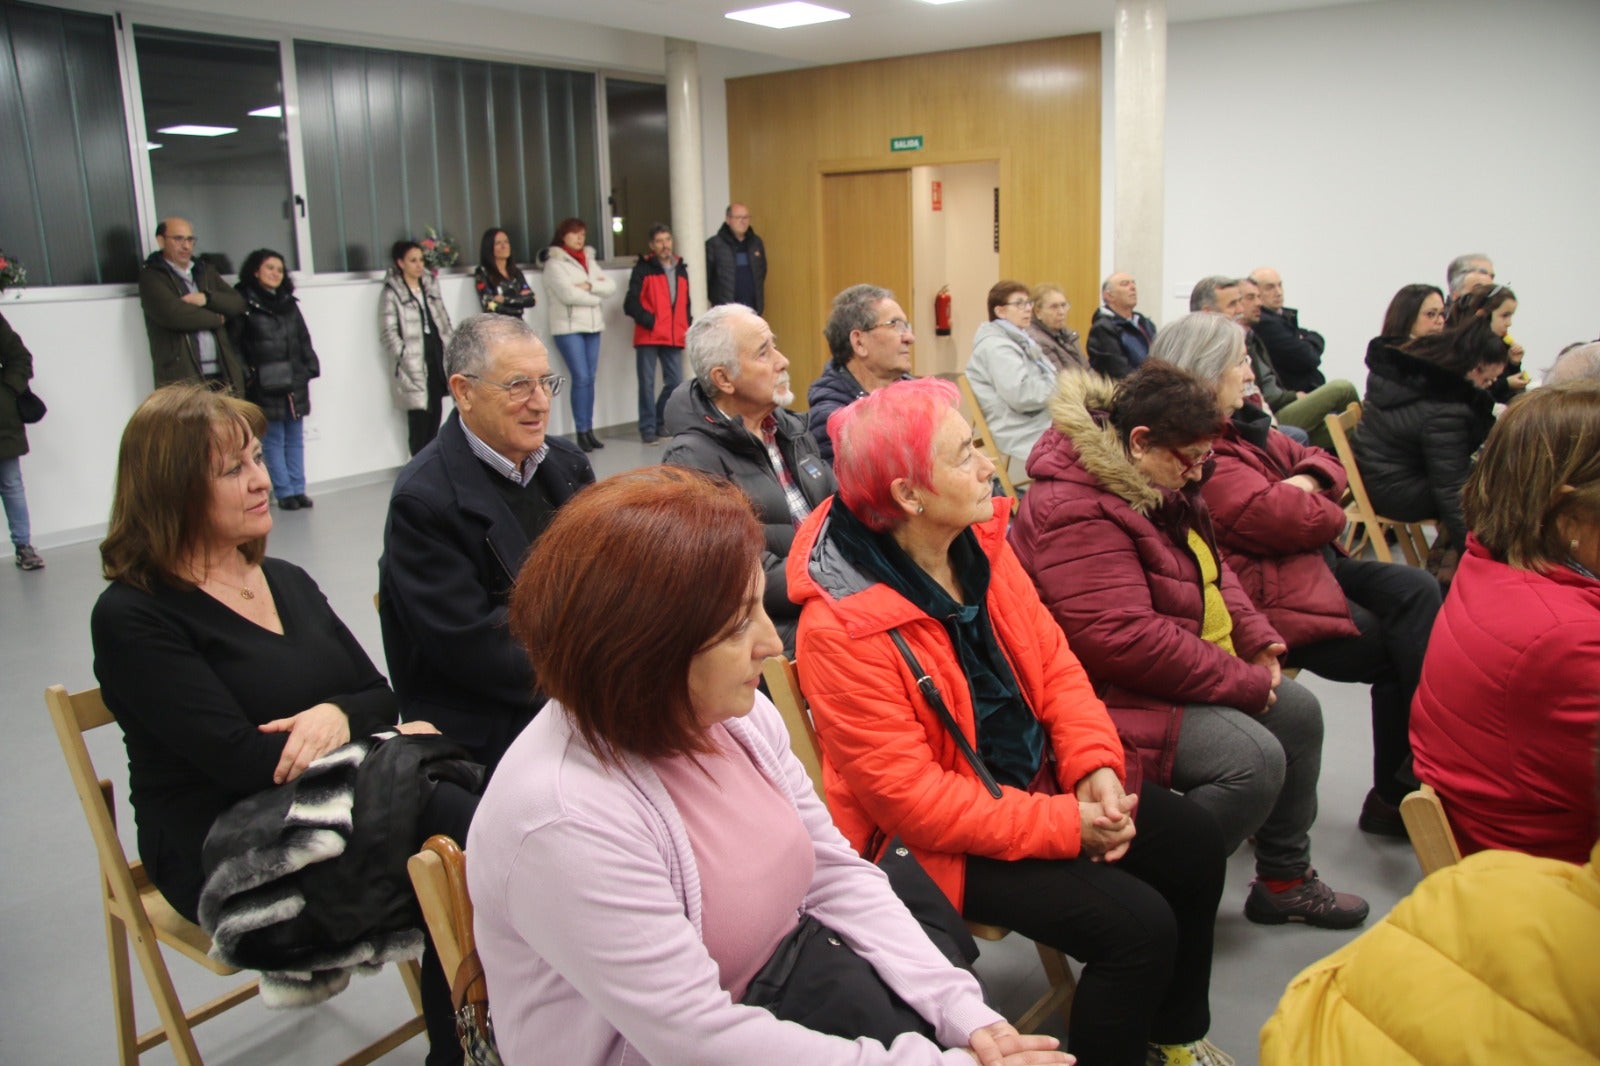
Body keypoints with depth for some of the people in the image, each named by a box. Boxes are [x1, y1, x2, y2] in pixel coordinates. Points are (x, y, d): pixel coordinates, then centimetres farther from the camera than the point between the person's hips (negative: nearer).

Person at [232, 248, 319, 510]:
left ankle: (298, 490, 14)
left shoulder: (288, 302, 15)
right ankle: (284, 493, 3)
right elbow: (233, 342, -9)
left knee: (295, 438, 9)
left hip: (294, 381, 6)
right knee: (273, 440, 0)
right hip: (266, 386, -6)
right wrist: (246, 375, -15)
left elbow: (304, 338, 17)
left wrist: (310, 367, 8)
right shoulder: (244, 304, -4)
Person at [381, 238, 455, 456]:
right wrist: (404, 357, -18)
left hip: (437, 356, 6)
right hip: (414, 363, -6)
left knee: (435, 411, 7)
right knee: (419, 414, -5)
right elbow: (389, 334, -9)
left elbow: (444, 320, 19)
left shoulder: (431, 286, 14)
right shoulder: (392, 293, -5)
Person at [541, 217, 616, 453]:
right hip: (569, 327, -6)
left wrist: (589, 286, -11)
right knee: (581, 378, -11)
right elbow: (568, 294, -14)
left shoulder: (590, 260, 17)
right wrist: (596, 296, -3)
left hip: (593, 326, 6)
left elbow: (610, 286, 6)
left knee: (590, 378, 5)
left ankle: (589, 429, 10)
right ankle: (581, 432, -5)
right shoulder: (555, 263, -2)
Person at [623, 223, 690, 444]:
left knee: (675, 382, 2)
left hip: (674, 337, 5)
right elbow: (631, 304, -5)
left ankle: (661, 423, 21)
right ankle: (648, 428, 6)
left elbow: (686, 304, 21)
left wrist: (687, 330, 11)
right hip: (648, 337, -4)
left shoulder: (681, 269, 16)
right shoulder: (643, 268, 0)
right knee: (647, 383, -3)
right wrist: (649, 321, -13)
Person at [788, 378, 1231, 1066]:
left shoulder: (980, 542, -3)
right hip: (941, 842, -8)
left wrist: (1095, 764, -12)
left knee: (1194, 844, 6)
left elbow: (1053, 659, 4)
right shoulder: (840, 629, -27)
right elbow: (906, 796, -26)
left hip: (1034, 777, 8)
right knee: (1135, 925, -18)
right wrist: (1064, 825, -24)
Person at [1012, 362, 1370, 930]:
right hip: (1116, 692, -11)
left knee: (1297, 711, 10)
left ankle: (1285, 879, 26)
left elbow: (1212, 570, 20)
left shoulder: (1164, 486, 9)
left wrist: (1258, 641, 2)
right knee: (1252, 758, -24)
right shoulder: (1077, 511, -26)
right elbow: (1125, 640, -31)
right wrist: (1243, 681, -21)